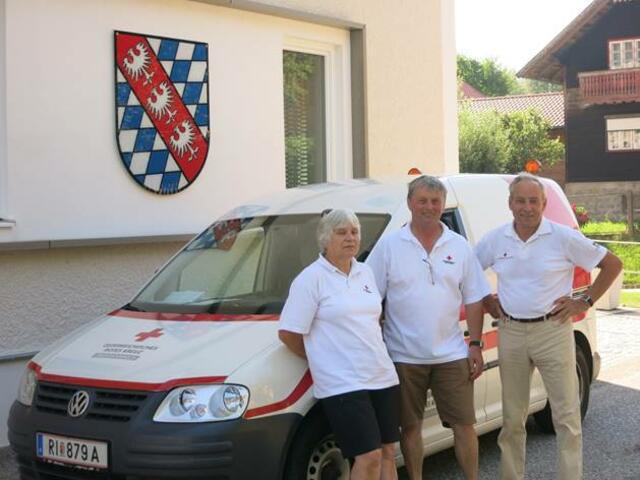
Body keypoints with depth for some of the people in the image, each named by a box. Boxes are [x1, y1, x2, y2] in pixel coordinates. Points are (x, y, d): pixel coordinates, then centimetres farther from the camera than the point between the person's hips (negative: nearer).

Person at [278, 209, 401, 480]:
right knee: (369, 457, -11)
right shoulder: (311, 279, -8)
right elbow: (288, 333, -9)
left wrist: (373, 358, 14)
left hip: (383, 377, 7)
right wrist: (322, 359, 0)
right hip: (343, 384, -7)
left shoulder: (365, 272, 13)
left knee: (388, 452, 10)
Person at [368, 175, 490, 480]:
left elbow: (473, 300, 8)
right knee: (410, 427, 8)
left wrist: (475, 345, 1)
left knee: (464, 424, 5)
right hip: (404, 356, -1)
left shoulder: (459, 247, 5)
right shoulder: (389, 245, -1)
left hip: (451, 355, 1)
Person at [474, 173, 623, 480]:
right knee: (512, 419, 12)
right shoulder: (495, 240, 3)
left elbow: (612, 264, -2)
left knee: (567, 416, -2)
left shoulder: (564, 237, -6)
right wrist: (485, 301, 7)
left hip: (553, 331, -3)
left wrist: (585, 302, -5)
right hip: (510, 334, 3)